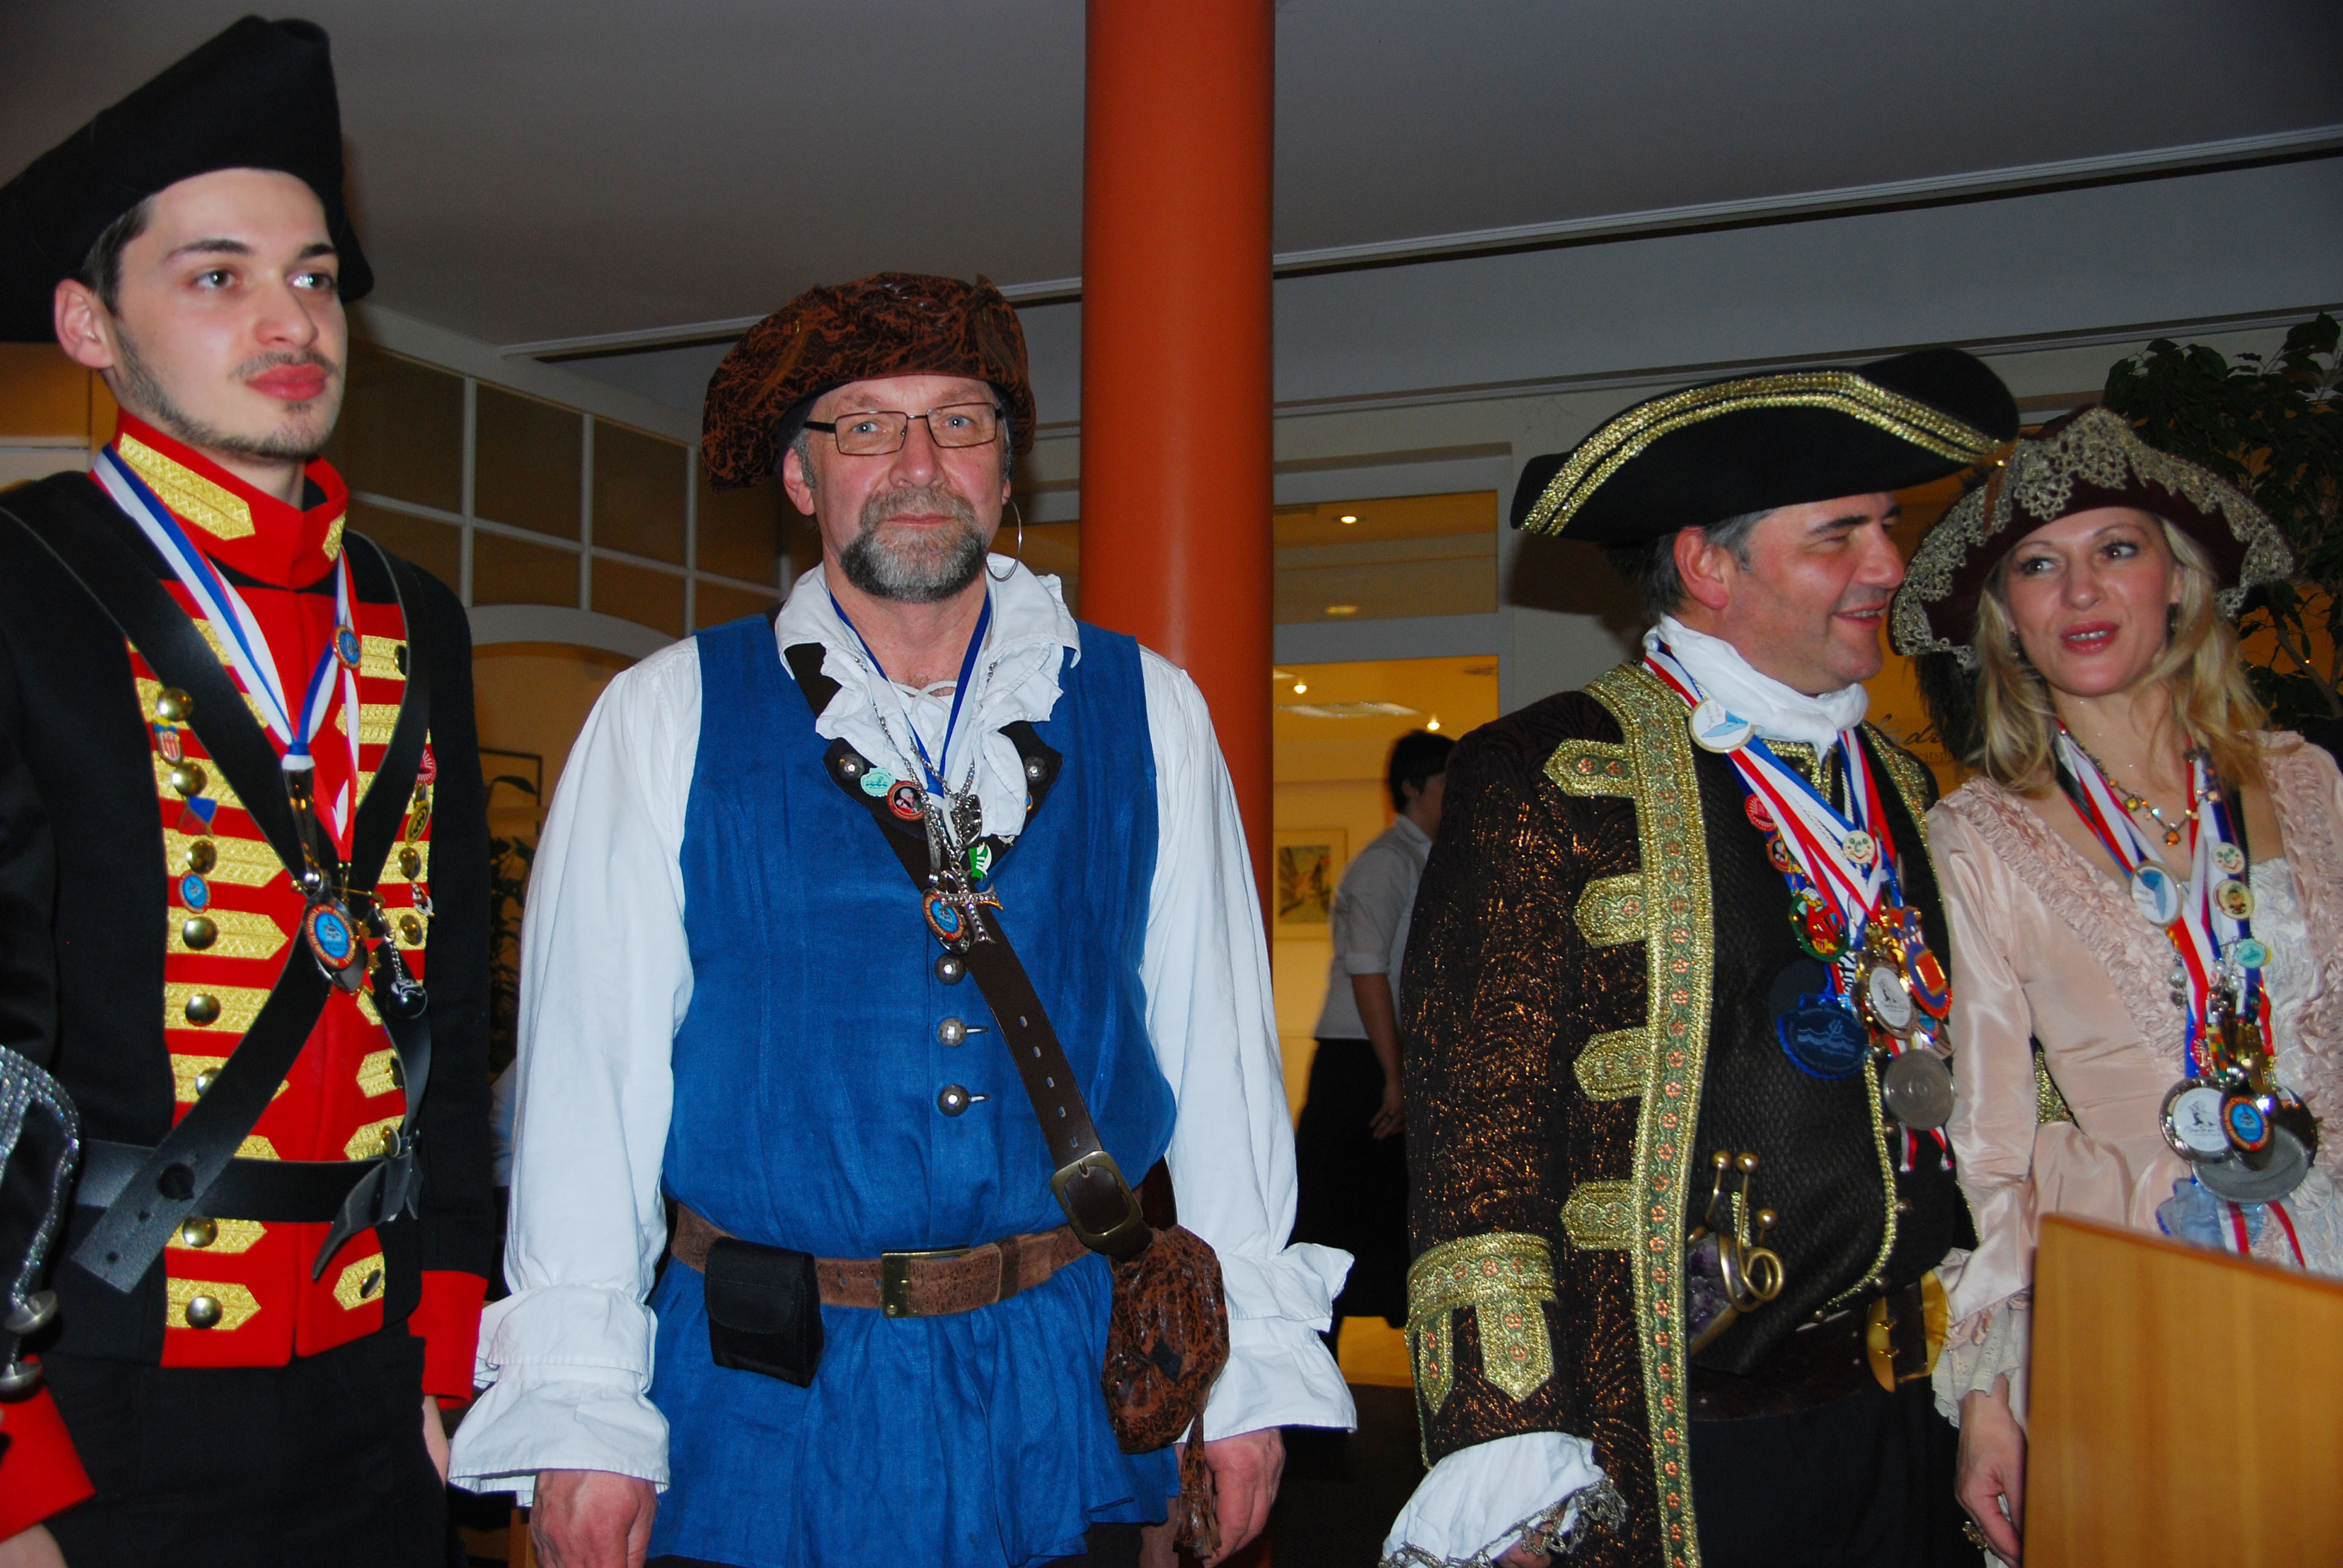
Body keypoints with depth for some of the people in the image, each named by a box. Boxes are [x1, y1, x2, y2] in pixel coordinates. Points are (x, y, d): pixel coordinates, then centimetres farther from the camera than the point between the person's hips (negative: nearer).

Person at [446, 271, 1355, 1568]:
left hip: (1067, 1404, 1)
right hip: (766, 1409, -1)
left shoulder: (1145, 715, 3)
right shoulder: (664, 720, -1)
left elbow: (1217, 1042, 3)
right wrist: (579, 1418, -6)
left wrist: (1254, 1369, 2)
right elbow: (590, 1065, -4)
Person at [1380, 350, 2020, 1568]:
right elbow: (1478, 1120, -14)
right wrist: (1508, 1436, -20)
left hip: (1909, 1423, 6)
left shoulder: (1899, 789, 12)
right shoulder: (1542, 779, -9)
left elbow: (1932, 1086, 17)